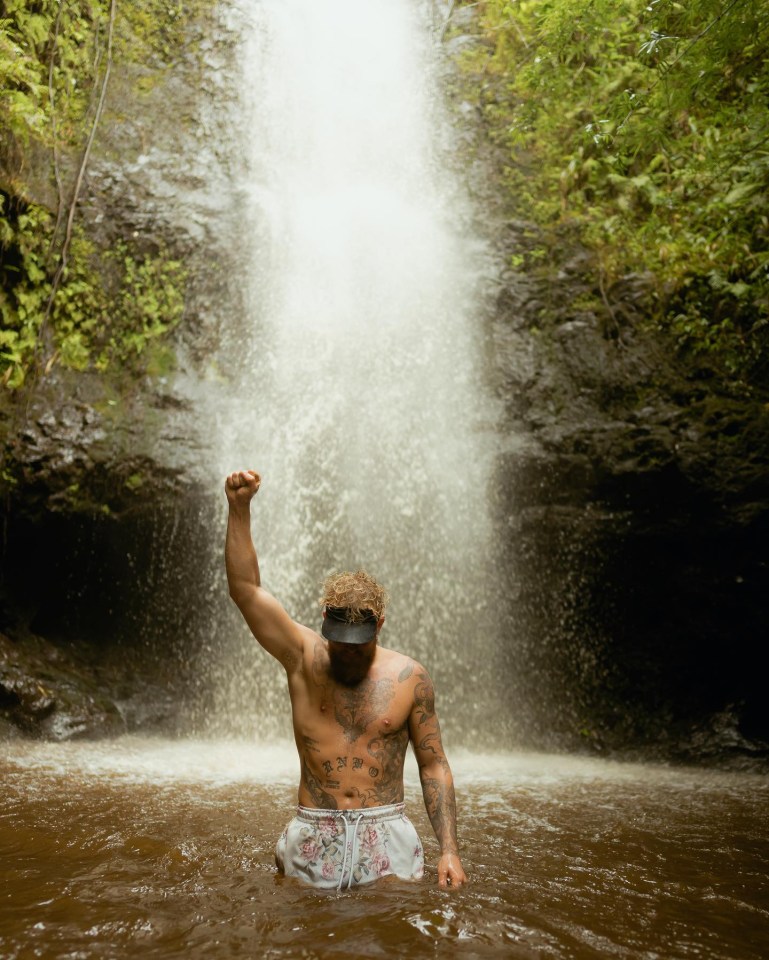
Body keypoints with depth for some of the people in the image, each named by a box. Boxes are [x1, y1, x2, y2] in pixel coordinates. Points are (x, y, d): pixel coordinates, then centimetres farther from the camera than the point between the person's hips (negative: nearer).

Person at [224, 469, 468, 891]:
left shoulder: (409, 677, -2)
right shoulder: (304, 658, -3)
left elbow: (433, 766, 3)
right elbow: (245, 589, -11)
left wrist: (449, 850, -4)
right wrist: (239, 509, -21)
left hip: (387, 839, 0)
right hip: (313, 840, 0)